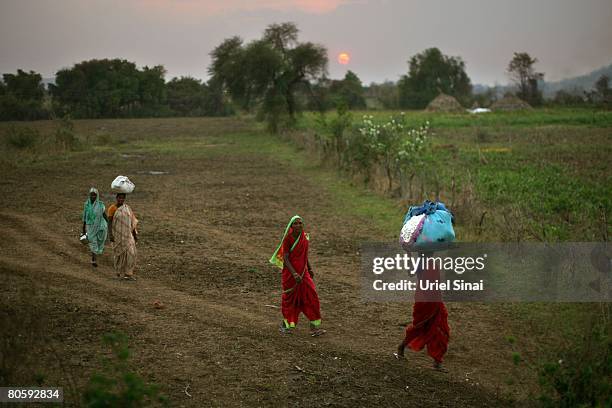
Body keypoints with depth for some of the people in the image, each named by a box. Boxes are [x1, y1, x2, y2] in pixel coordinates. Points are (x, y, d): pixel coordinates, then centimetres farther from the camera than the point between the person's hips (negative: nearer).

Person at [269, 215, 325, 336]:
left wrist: (310, 268, 18)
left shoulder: (305, 237, 1)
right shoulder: (288, 239, -16)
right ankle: (285, 323, 29)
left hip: (303, 272, 5)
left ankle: (314, 326, -2)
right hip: (290, 272, -5)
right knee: (289, 298, 9)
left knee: (311, 296, -4)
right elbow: (285, 258, -18)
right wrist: (294, 274, -27)